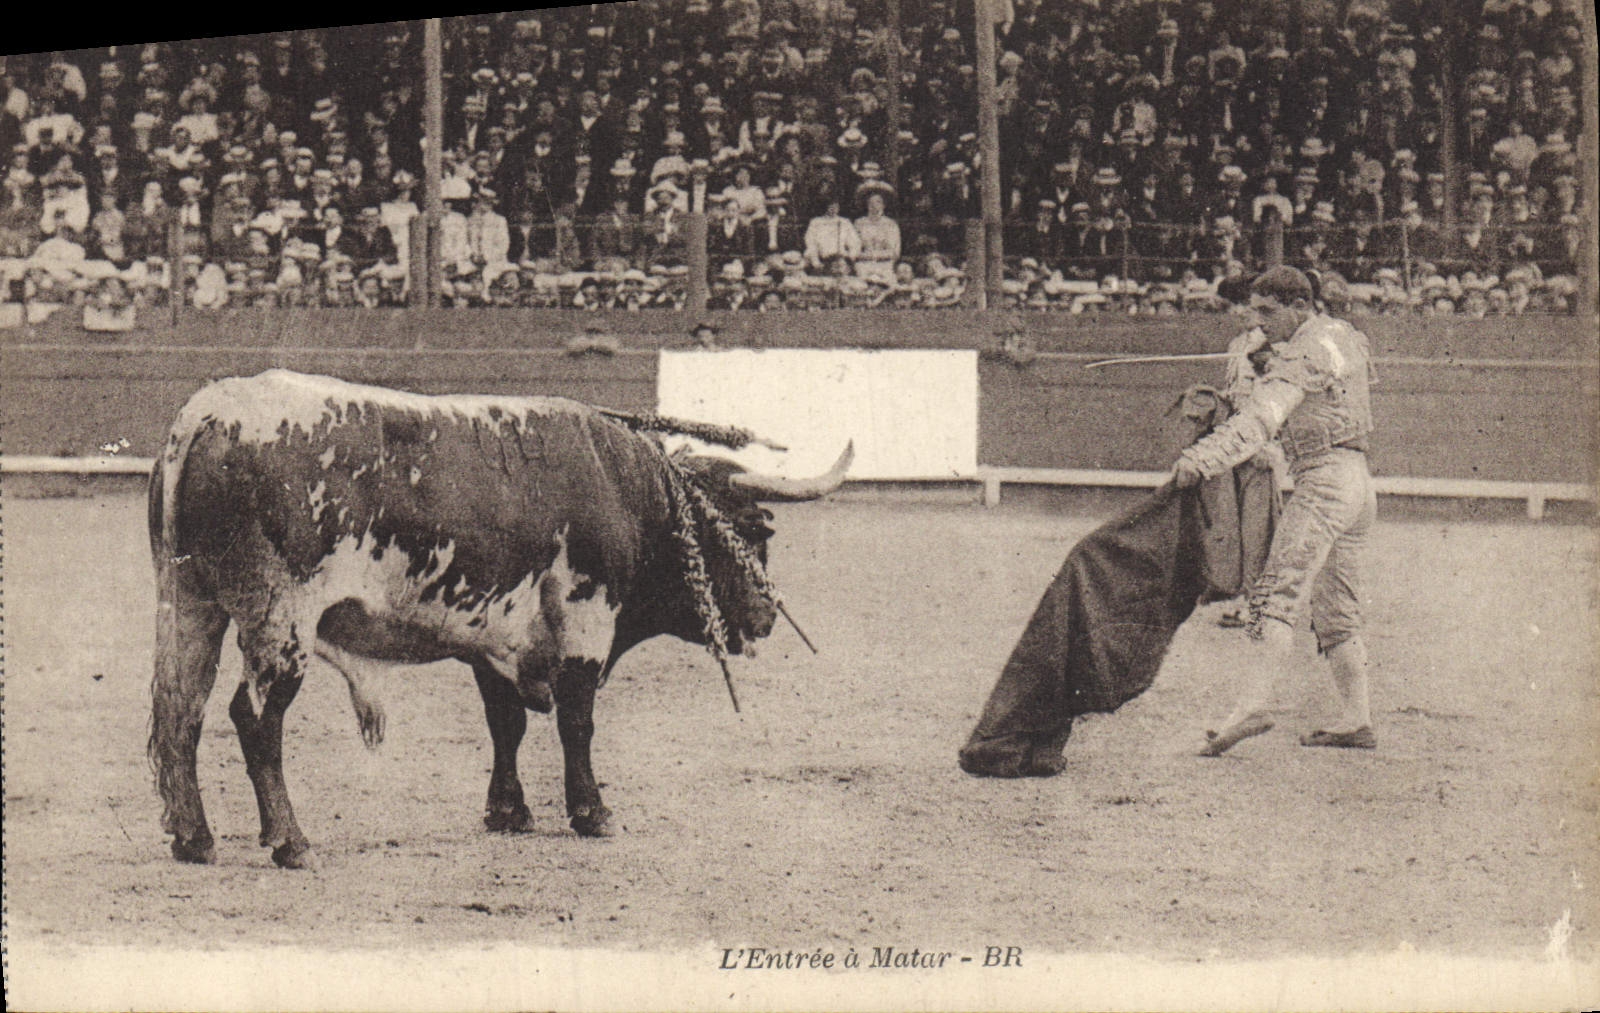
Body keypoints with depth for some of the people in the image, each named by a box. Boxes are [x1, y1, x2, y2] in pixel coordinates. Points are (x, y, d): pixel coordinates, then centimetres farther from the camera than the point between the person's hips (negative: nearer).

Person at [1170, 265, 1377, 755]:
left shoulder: (1300, 355, -11)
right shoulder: (1344, 336, 17)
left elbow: (1258, 421, -25)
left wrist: (1202, 459, -37)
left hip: (1325, 480, -10)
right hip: (1358, 482, 10)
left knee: (1278, 591, -21)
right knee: (1336, 609, 14)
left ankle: (1252, 703, -35)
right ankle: (1357, 718, 13)